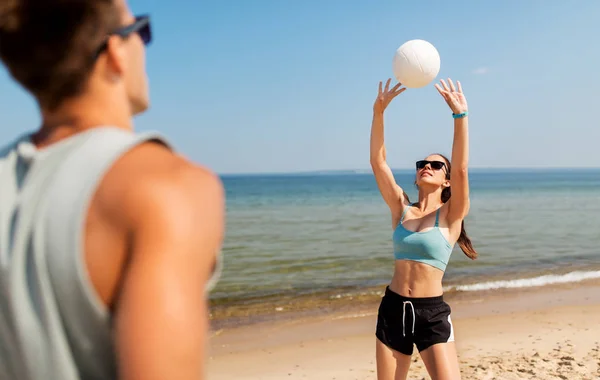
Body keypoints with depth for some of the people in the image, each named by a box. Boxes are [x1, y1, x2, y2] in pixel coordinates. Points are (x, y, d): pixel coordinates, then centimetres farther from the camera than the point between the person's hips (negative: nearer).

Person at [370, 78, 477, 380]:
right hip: (392, 309, 4)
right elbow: (377, 162, -3)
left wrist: (460, 114, -27)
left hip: (432, 312, -3)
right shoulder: (401, 209, 5)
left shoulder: (450, 215, -3)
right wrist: (379, 111, -11)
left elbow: (462, 169, -19)